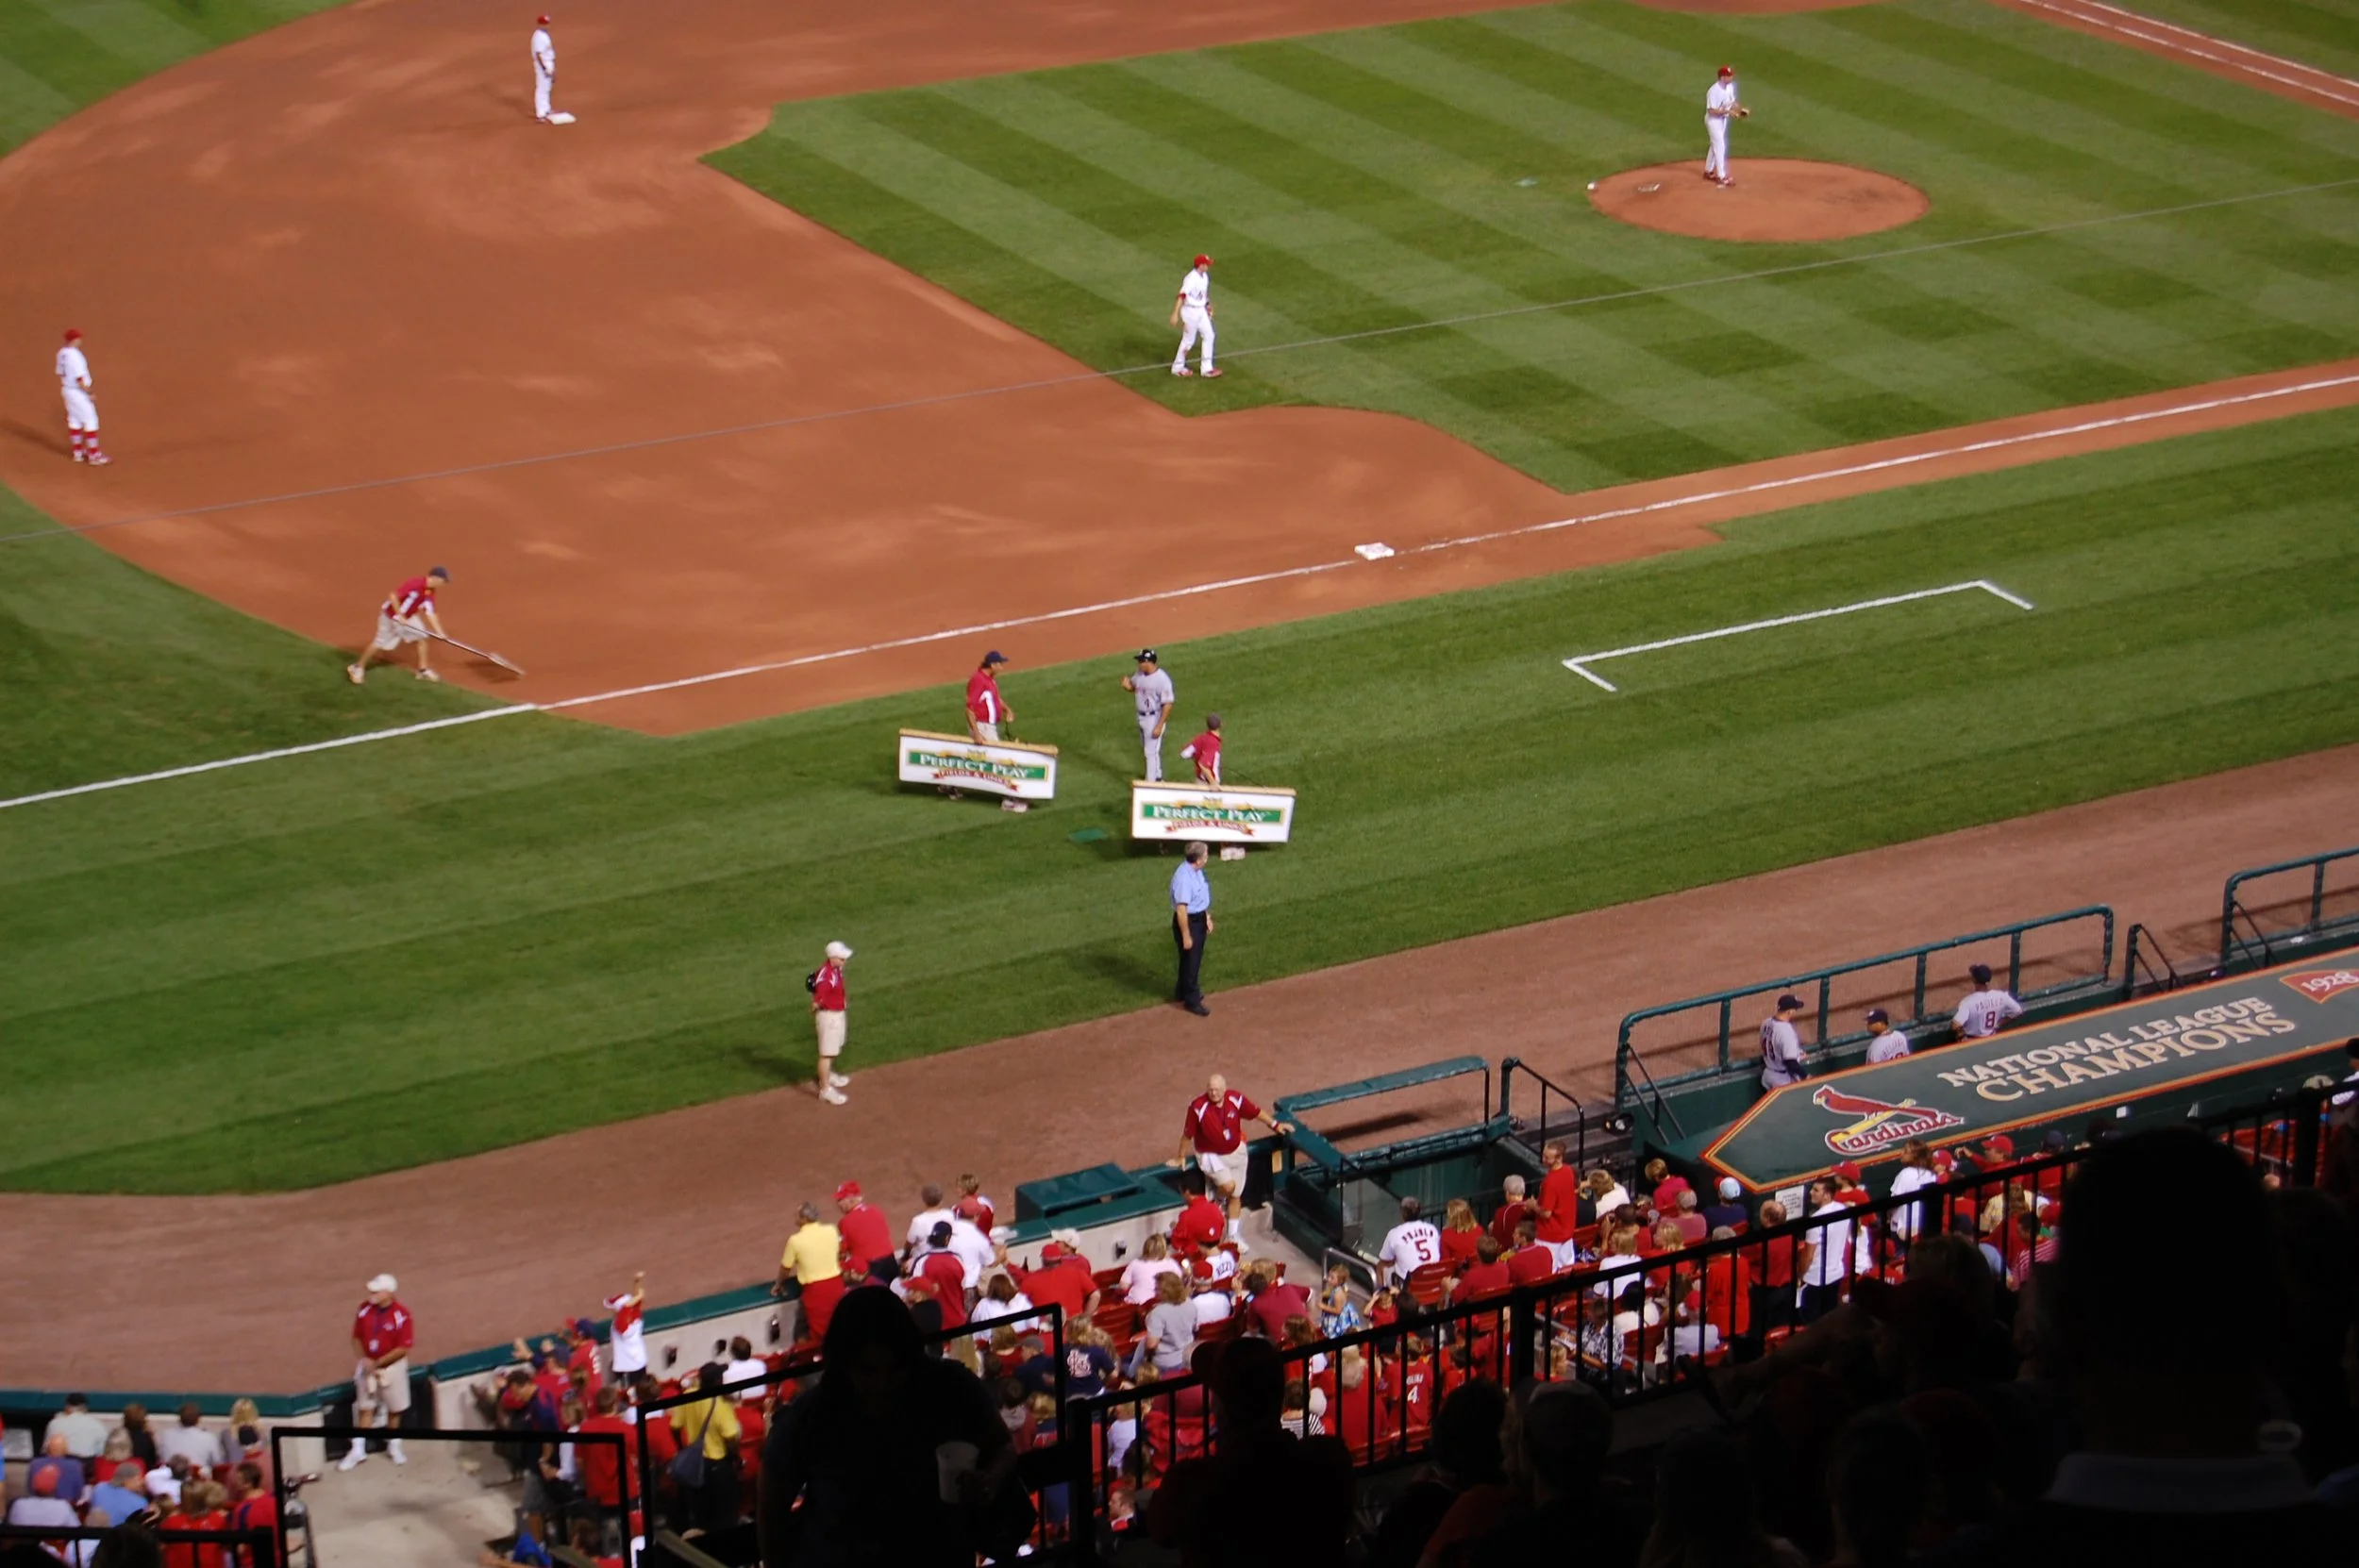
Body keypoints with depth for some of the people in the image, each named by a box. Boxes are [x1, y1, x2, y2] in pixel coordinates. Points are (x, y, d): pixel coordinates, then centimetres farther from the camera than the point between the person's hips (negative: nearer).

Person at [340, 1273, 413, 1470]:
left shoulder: (401, 1316, -21)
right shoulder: (364, 1310, -7)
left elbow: (403, 1348, -19)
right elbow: (357, 1338, 5)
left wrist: (378, 1363, -19)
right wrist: (361, 1359, -11)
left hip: (392, 1367, -3)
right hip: (367, 1367, 3)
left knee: (394, 1409, 12)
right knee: (365, 1408, 7)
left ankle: (394, 1446, 29)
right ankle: (358, 1449, 13)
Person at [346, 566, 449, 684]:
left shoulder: (429, 592, -7)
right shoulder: (415, 584, -33)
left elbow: (430, 613, -5)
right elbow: (393, 596, -34)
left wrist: (439, 632, -12)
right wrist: (400, 616, -31)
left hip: (408, 617, 7)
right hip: (390, 615, -7)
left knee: (421, 637, 1)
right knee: (380, 644, 0)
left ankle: (423, 670, 13)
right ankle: (358, 668, 17)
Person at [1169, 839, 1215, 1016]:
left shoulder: (1196, 870, -2)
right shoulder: (1184, 878, -31)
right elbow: (1181, 909, -28)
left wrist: (1207, 917, 18)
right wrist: (1186, 935, -23)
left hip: (1199, 920, 9)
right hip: (1188, 922, -9)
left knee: (1194, 960, 25)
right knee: (1191, 962, 6)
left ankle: (1183, 992, 44)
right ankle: (1192, 1001, 20)